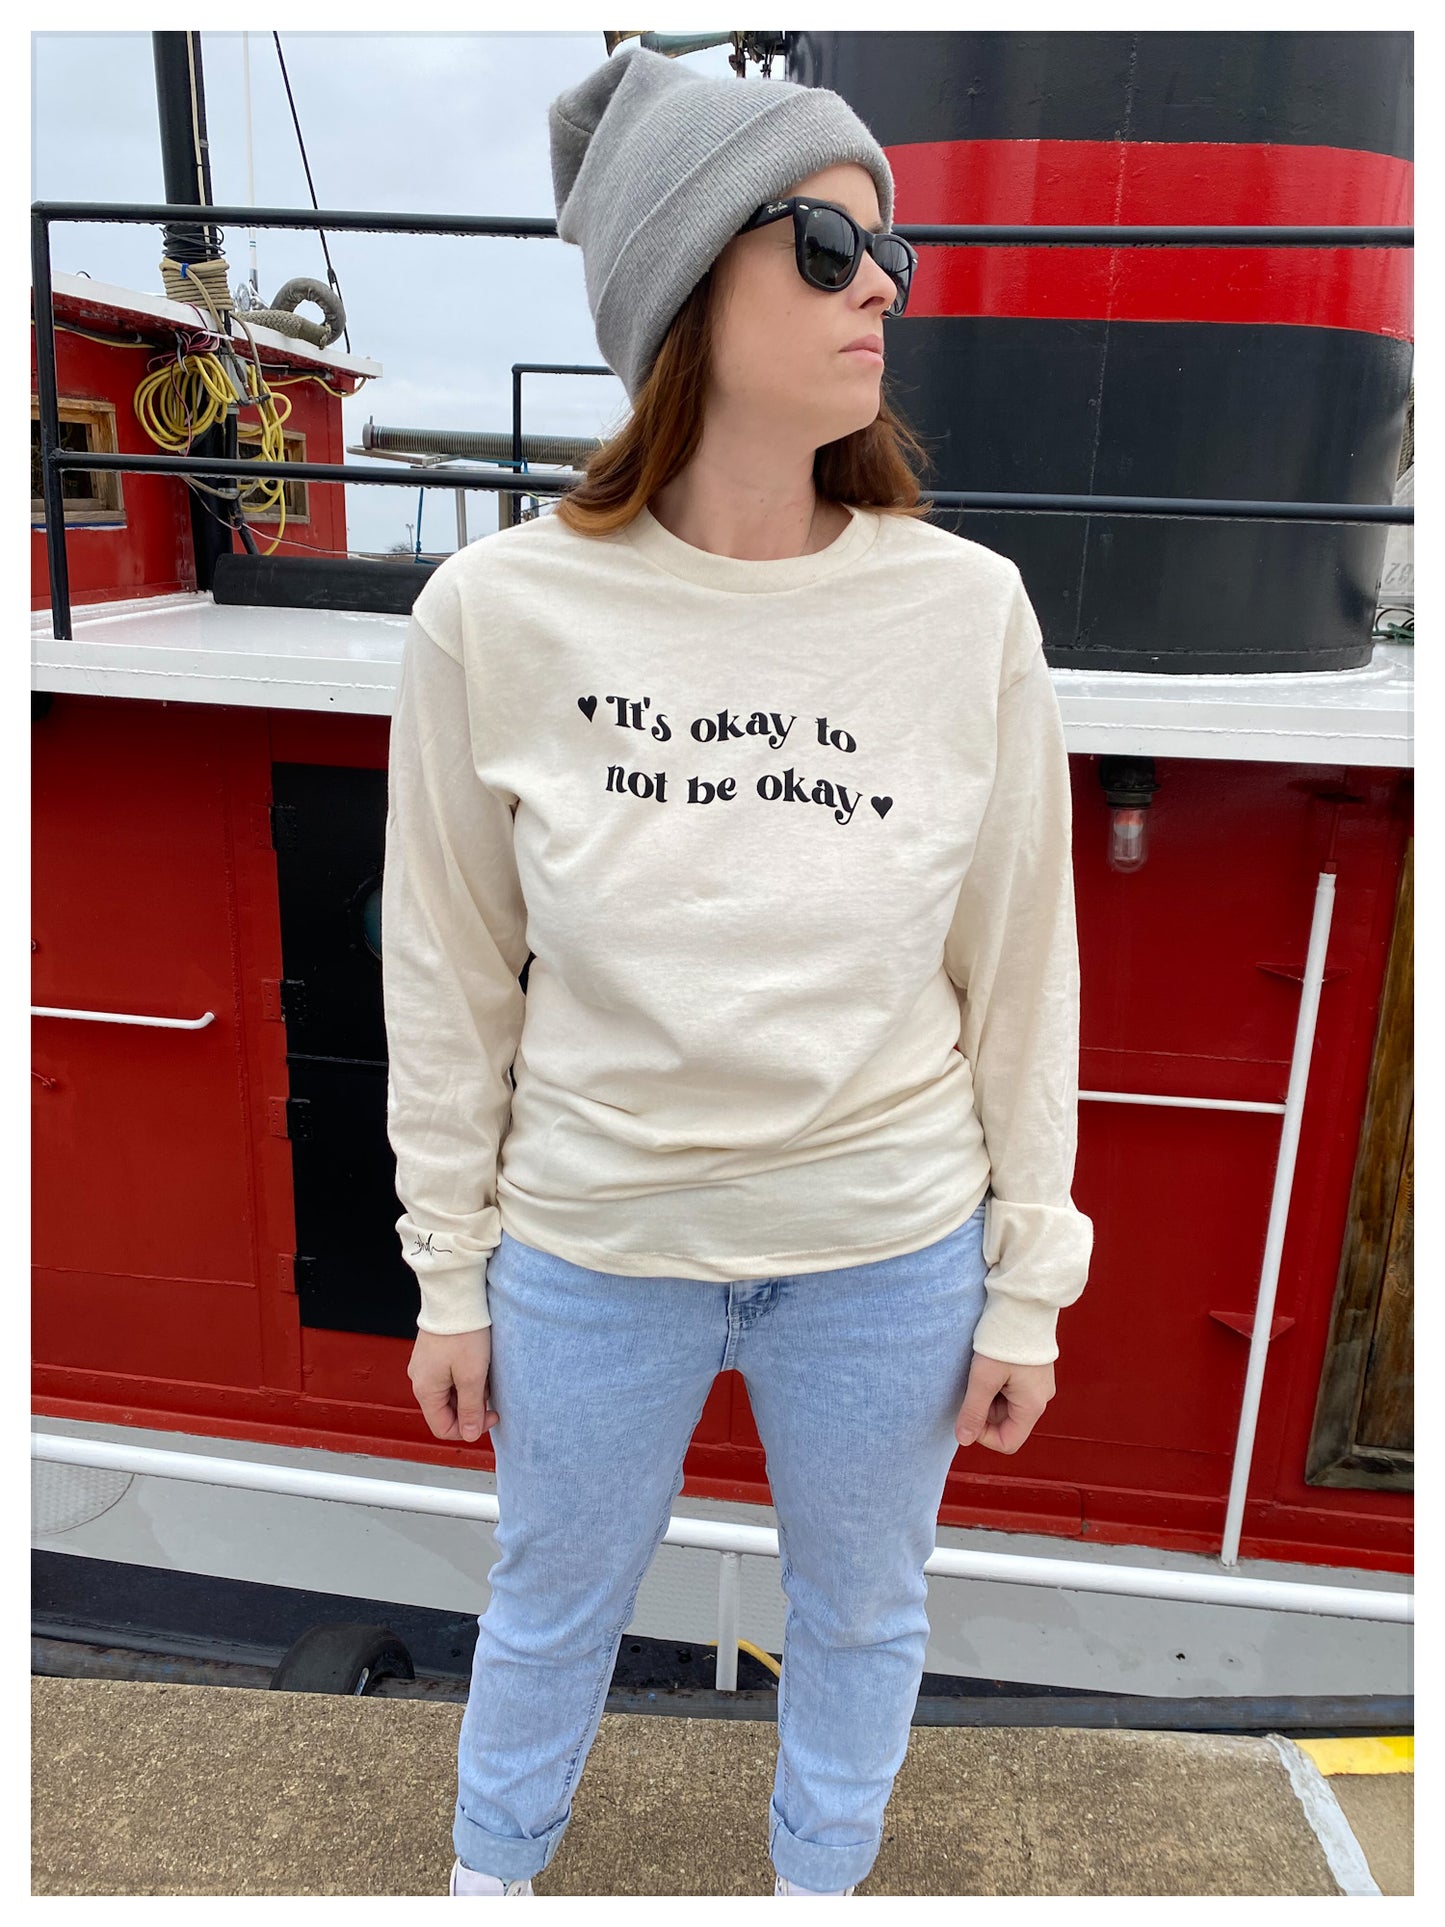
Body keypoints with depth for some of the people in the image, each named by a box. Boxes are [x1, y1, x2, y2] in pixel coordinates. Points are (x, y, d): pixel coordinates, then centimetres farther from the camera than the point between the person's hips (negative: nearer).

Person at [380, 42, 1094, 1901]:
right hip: (591, 1249, 0)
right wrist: (452, 1274, 2)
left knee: (861, 1614, 23)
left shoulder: (967, 606, -9)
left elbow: (1020, 963, -2)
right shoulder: (498, 612, -11)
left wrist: (1026, 1279, 2)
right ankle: (488, 1874, 57)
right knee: (551, 1610, 23)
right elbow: (448, 977, -3)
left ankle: (820, 1882, 57)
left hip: (888, 1254, 1)